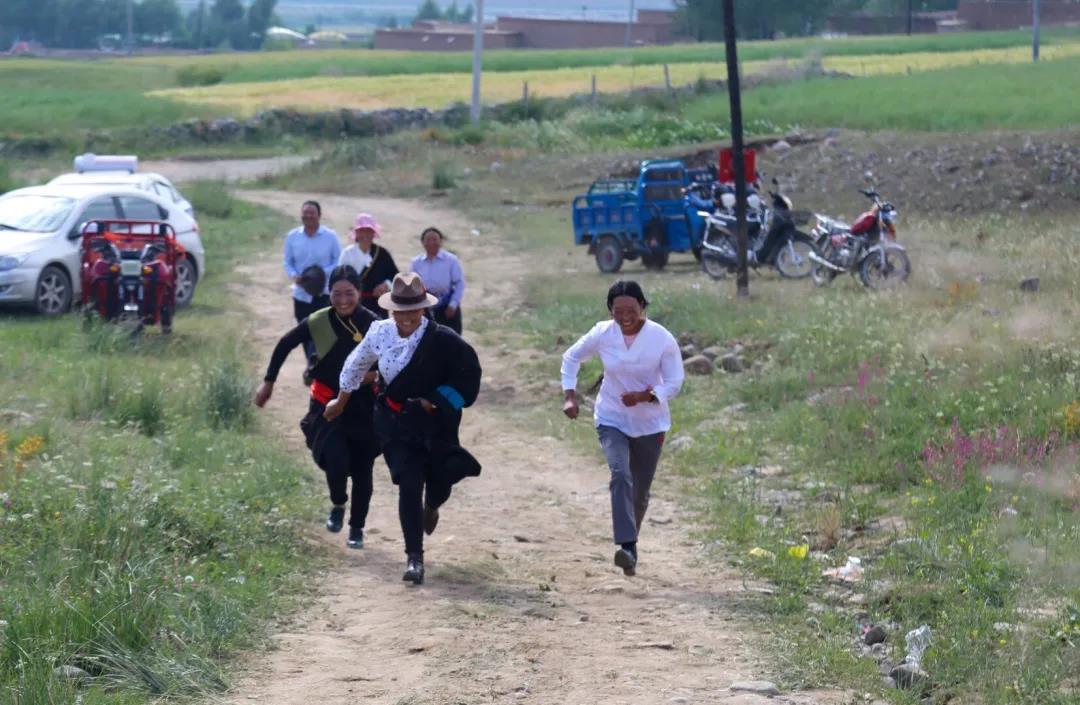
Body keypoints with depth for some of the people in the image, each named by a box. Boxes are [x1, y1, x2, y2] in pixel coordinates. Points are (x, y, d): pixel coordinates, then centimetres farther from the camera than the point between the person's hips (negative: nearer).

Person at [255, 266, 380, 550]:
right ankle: (338, 505, 12)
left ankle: (357, 528, 28)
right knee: (335, 461, -19)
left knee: (362, 470, 7)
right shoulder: (319, 322, -7)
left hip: (363, 409, 0)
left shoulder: (373, 325, -10)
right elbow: (285, 344, 7)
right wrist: (268, 382, 10)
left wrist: (376, 374, -22)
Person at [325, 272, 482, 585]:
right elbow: (356, 365, 13)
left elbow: (466, 380, -10)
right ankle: (414, 557, -3)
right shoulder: (379, 333, -6)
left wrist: (432, 403, -14)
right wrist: (341, 402, 25)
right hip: (395, 423, 1)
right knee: (409, 486, -9)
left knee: (439, 484, 11)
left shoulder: (443, 341, -17)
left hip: (435, 422, -1)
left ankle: (431, 507, 51)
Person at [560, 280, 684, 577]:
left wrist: (645, 396, -28)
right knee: (620, 475, -25)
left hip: (650, 423, 1)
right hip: (612, 419, -1)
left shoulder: (662, 339, -14)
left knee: (640, 491, 10)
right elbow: (571, 358, 7)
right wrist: (569, 396, -4)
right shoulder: (602, 334, -9)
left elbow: (674, 382, -10)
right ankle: (627, 546, -33)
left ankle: (630, 543, 34)